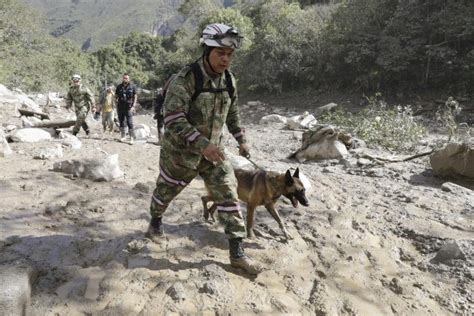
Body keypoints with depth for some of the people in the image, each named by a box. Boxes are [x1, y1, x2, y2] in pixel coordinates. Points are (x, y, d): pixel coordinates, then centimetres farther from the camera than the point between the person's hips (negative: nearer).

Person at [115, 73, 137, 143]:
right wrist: (117, 103, 1)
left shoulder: (132, 87, 0)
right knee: (121, 122, 10)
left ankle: (132, 137, -7)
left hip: (129, 108, -4)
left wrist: (133, 106, -7)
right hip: (120, 108, 4)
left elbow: (135, 97, 1)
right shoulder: (119, 87, 8)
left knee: (130, 123, -9)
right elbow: (116, 97, 14)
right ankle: (122, 136, 21)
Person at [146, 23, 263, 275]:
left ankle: (237, 253, 8)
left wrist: (241, 139, 11)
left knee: (228, 195, -1)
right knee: (166, 190, 17)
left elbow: (232, 113, 14)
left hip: (213, 150, 5)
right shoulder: (185, 79, -22)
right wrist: (202, 144, -35)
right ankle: (155, 222, 49)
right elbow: (173, 120, -28)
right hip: (181, 151, -4)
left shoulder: (229, 80, -1)